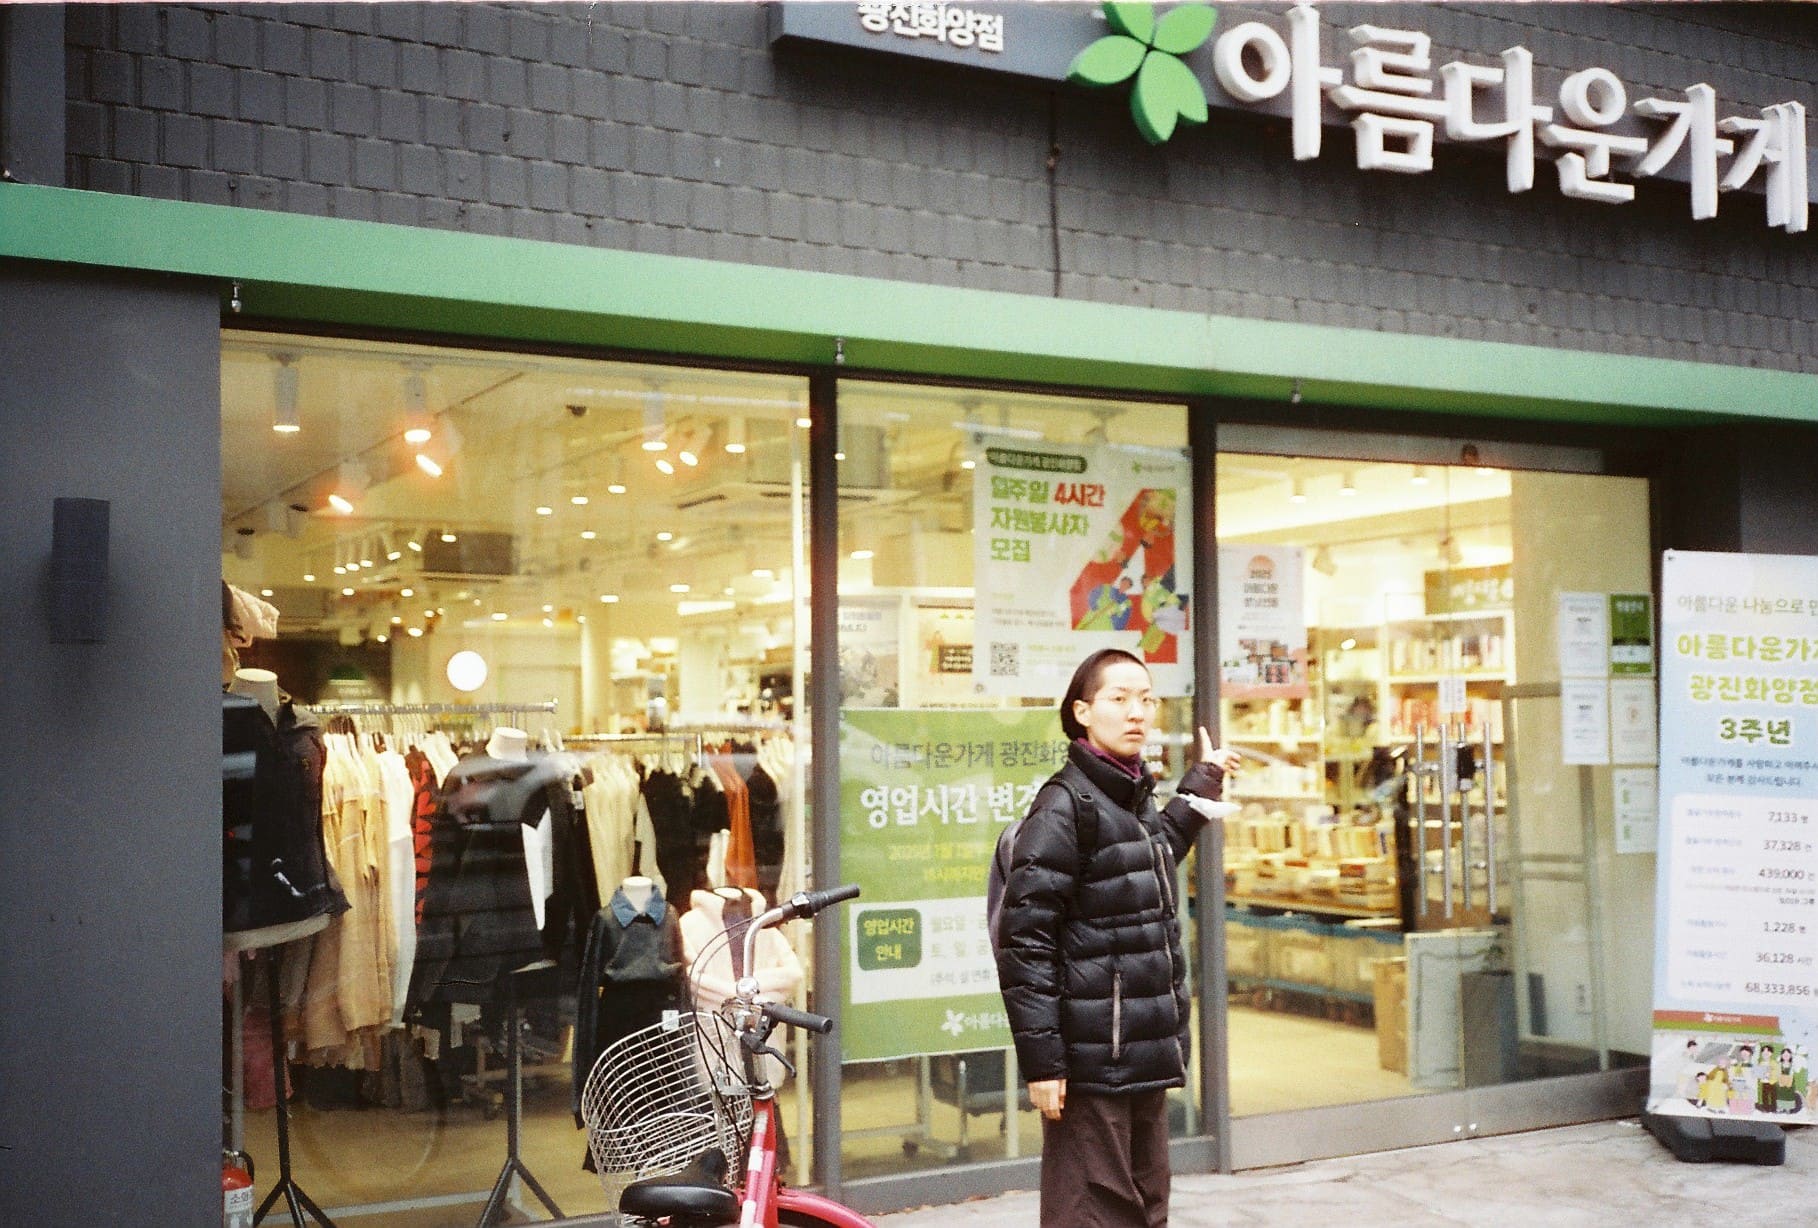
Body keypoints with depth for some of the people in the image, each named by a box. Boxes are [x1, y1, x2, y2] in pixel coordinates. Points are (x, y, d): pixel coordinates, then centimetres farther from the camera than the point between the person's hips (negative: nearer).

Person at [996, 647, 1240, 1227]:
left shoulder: (1137, 801, 13)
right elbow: (1024, 942, -16)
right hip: (1091, 1062, -9)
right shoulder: (1064, 806, -12)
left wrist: (1203, 783, 40)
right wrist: (1040, 1060, -19)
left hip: (1145, 1058, 9)